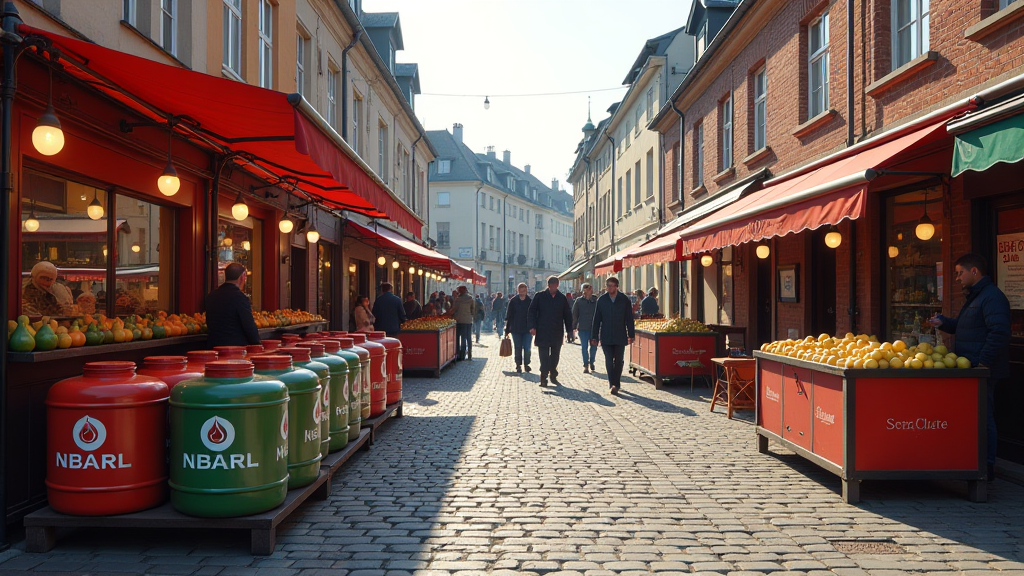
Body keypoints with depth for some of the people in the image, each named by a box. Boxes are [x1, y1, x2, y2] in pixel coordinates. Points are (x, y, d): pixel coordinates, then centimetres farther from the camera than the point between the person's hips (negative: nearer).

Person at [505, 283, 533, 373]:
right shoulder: (513, 301, 0)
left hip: (527, 329, 0)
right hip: (516, 329, 0)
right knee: (518, 349, 7)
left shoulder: (530, 301, 1)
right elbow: (508, 316, 4)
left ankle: (527, 364, 15)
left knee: (527, 348, -3)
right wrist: (507, 329, 2)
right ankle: (518, 365, 19)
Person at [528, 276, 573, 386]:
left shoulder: (562, 298, 6)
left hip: (557, 333, 2)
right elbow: (532, 311, 1)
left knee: (555, 356, 10)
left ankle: (553, 376, 22)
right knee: (544, 356, -3)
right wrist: (533, 326, -9)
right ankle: (543, 378, 0)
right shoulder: (540, 296, 1)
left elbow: (567, 315, 11)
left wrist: (569, 330, 6)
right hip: (542, 332, -2)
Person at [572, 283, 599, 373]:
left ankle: (591, 362, 29)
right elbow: (574, 314, 3)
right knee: (584, 347, 1)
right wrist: (574, 326, 0)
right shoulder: (578, 301, -1)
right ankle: (586, 365, 10)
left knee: (593, 346, 7)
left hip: (594, 327, 1)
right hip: (583, 328, -1)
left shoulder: (596, 300, 0)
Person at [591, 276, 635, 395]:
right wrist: (594, 336, 4)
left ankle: (615, 384, 15)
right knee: (609, 361, -4)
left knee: (618, 361, 4)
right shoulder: (601, 300, 5)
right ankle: (613, 384, 1)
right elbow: (597, 319, 6)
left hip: (620, 337, 0)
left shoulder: (624, 300, 2)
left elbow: (629, 318, 5)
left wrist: (631, 335, 1)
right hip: (606, 337, 0)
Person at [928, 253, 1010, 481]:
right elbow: (961, 326, 31)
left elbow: (999, 332, -25)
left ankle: (987, 468, 4)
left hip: (983, 372, -10)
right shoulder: (974, 297, 20)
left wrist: (984, 362, -25)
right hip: (970, 370, 10)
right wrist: (942, 323, 13)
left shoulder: (992, 297, -15)